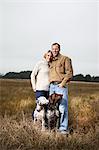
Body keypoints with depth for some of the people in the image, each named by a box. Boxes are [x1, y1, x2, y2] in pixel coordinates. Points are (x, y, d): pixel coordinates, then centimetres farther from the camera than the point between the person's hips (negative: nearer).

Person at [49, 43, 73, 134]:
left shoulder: (65, 59, 2)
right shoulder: (51, 61, 19)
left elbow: (69, 73, -4)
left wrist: (63, 83, -11)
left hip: (61, 86, -6)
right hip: (52, 86, 6)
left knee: (62, 108, -10)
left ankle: (63, 128, -7)